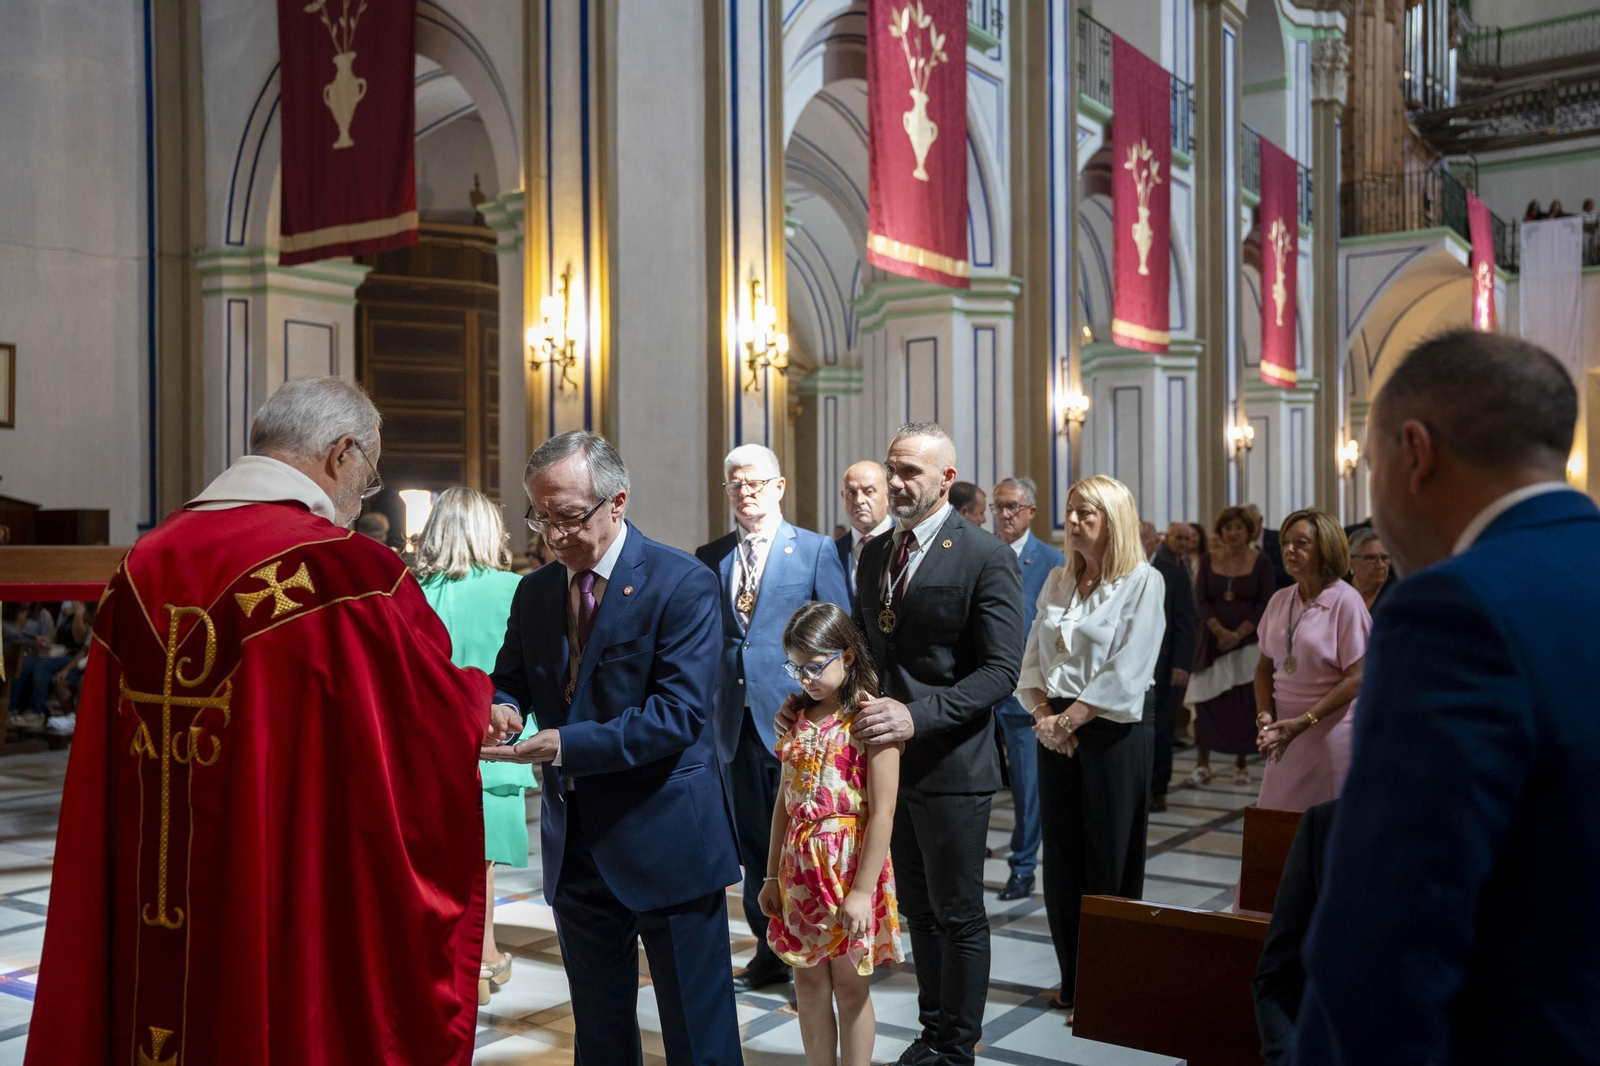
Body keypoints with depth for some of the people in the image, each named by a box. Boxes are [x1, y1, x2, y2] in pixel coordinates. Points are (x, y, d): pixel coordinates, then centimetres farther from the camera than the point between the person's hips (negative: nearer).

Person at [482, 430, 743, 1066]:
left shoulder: (683, 583, -14)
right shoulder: (535, 592, 6)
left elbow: (680, 714, -22)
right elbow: (509, 681, 12)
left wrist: (562, 745, -27)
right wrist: (499, 710, -13)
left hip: (665, 839, -6)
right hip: (576, 843, 6)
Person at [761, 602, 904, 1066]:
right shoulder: (797, 718, 7)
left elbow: (882, 814, -16)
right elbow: (784, 802, 11)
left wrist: (863, 889, -18)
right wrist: (773, 875, 11)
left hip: (849, 869, -6)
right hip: (801, 868, 6)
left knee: (849, 985, 6)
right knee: (808, 981, 12)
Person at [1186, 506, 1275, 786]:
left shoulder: (1260, 562, 0)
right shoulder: (1208, 561, 5)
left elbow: (1265, 604, -3)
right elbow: (1200, 600, 0)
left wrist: (1238, 633, -12)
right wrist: (1219, 630, -14)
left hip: (1247, 641, -1)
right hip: (1212, 641, 1)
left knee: (1244, 703, 0)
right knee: (1207, 701, -2)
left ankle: (1241, 764, 10)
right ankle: (1202, 764, 4)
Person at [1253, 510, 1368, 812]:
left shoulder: (1346, 602, -9)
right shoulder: (1279, 600, 7)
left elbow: (1355, 679, -12)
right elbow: (1265, 666, 13)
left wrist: (1302, 723, -17)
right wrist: (1265, 714, -4)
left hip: (1330, 729, -5)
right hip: (1285, 730, 5)